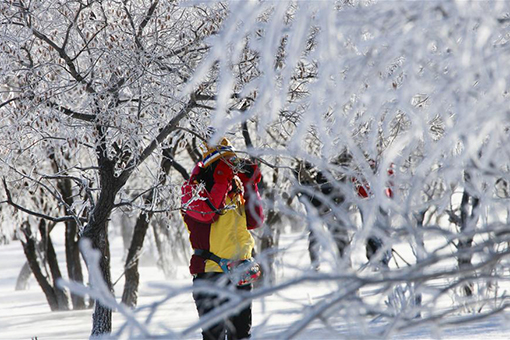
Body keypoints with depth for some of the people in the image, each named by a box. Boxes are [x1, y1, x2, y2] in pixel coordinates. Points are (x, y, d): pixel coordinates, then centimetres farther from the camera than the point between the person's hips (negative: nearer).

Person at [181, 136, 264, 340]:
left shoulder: (236, 190, 16)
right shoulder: (193, 189, -1)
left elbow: (254, 222, 7)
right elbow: (208, 212, -20)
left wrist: (250, 187, 0)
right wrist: (222, 180, -17)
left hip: (240, 274, 6)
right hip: (210, 270, -6)